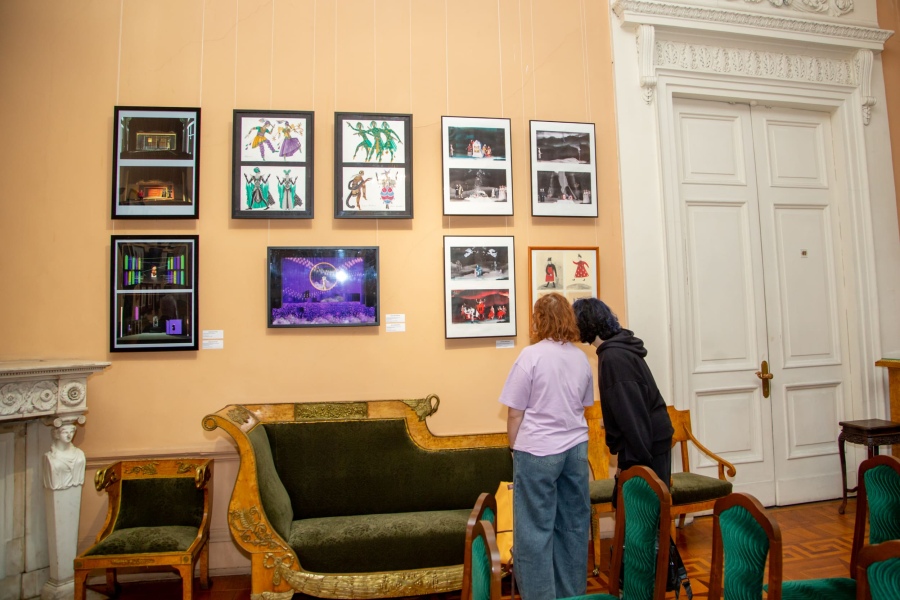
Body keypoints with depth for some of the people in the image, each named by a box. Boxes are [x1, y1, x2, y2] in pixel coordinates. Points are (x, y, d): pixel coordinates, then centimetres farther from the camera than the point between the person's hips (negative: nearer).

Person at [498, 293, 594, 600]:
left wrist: (515, 448, 5)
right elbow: (583, 406, 14)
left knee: (536, 531, 4)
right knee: (574, 526, 14)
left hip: (538, 451, -6)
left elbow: (515, 413, -8)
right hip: (576, 448, 6)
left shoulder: (531, 356, -10)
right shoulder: (580, 357, 5)